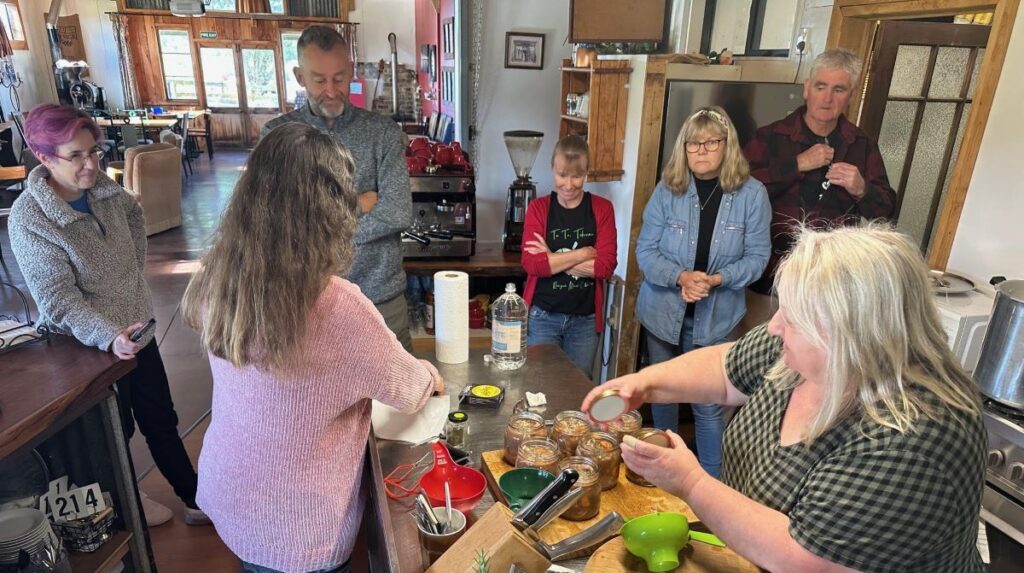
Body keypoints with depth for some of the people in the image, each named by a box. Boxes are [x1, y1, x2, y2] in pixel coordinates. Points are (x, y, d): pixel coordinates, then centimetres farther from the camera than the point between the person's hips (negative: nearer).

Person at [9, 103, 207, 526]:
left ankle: (195, 500, 30)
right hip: (93, 348, -5)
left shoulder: (102, 189, -5)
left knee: (161, 421, 15)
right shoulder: (28, 219, -22)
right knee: (116, 433, 15)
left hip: (136, 329, 6)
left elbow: (133, 213, 19)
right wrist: (108, 336, -41)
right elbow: (58, 299, -26)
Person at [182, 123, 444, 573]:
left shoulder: (216, 279, -12)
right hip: (295, 526, -5)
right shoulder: (338, 307, -32)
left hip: (225, 493, 6)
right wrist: (432, 377, 7)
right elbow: (407, 388, -16)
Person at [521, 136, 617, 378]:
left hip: (585, 319, 1)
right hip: (543, 316, -1)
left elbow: (606, 266, -12)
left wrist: (552, 258, -14)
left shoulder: (602, 209, -1)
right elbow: (532, 264, -14)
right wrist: (584, 253, -13)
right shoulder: (538, 208, -2)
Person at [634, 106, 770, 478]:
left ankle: (713, 480, 26)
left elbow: (757, 256, -6)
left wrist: (718, 279, -23)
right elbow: (645, 249, -7)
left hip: (715, 318, -2)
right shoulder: (668, 190, -6)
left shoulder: (751, 194, -8)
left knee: (708, 404, 3)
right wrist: (681, 277, -24)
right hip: (663, 311, 2)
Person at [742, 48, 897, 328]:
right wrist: (798, 164, -20)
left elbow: (886, 211, 7)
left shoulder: (863, 145, 6)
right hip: (770, 274, -2)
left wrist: (861, 190, -13)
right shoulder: (771, 137, -4)